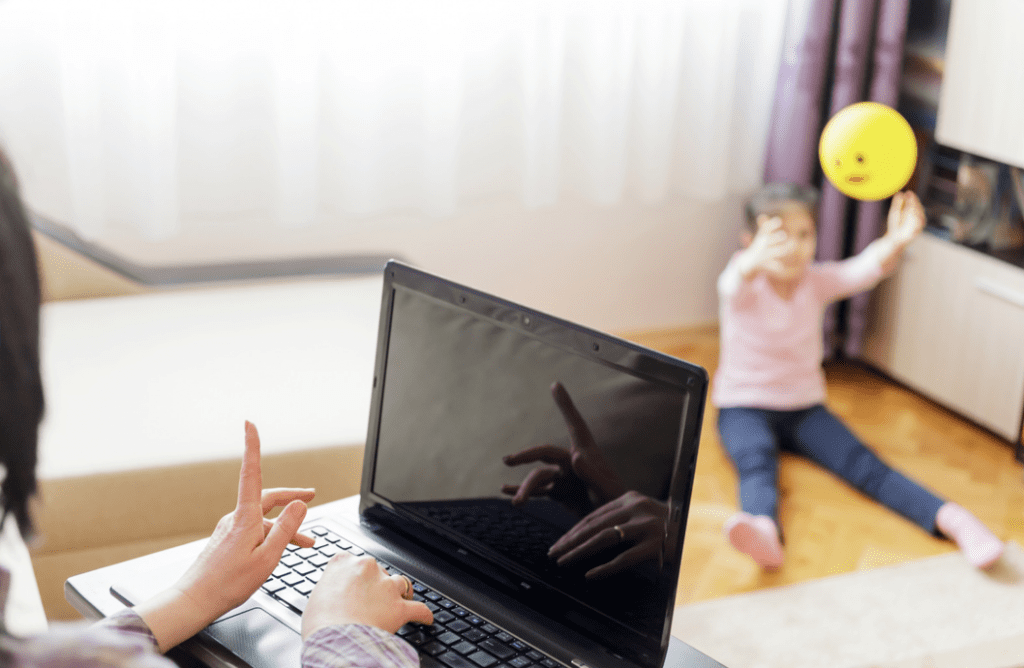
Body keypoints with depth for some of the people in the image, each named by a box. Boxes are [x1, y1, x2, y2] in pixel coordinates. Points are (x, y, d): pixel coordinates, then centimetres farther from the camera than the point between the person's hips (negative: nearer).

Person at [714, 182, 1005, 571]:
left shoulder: (816, 282, 0)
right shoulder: (744, 284, -9)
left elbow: (862, 271, -20)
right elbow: (736, 281, -36)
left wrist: (896, 243, -45)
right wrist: (757, 259, -62)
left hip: (804, 406, 4)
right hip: (744, 407, -4)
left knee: (863, 463, -19)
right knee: (756, 464, -35)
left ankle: (950, 519, -33)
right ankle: (764, 530, -64)